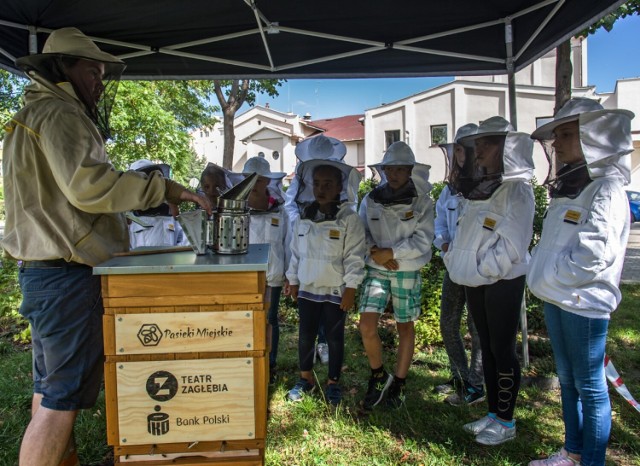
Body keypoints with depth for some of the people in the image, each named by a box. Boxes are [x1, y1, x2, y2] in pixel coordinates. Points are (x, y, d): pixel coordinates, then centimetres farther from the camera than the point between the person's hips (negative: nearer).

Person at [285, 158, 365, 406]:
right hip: (307, 287, 4)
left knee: (334, 337, 10)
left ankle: (333, 383, 28)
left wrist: (350, 288, -13)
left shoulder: (349, 218, -11)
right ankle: (306, 378, 33)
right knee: (305, 334, 14)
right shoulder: (303, 217, 3)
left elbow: (354, 256, -11)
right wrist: (293, 280, 12)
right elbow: (296, 251, 11)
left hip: (336, 290, -4)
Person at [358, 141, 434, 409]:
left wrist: (390, 252, -17)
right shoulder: (370, 201, 3)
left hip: (407, 272, -1)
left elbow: (423, 241, -11)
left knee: (406, 328, 9)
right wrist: (375, 252, -12)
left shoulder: (422, 203, -4)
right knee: (367, 326, -10)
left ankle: (398, 385, 28)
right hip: (376, 270, 1)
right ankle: (379, 376, 17)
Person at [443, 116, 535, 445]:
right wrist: (455, 260, 2)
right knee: (487, 347, 14)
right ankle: (493, 413, 27)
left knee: (502, 349, 2)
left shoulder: (517, 190, -11)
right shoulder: (477, 187, 13)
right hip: (475, 281, 8)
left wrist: (482, 270, -15)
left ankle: (506, 422, 17)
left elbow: (513, 245, -18)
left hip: (503, 280, -8)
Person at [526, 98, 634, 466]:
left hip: (584, 303, -9)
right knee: (567, 380, 18)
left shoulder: (606, 189, -13)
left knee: (590, 387, 4)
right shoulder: (567, 187, 13)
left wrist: (549, 278, -12)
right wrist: (542, 277, 6)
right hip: (555, 299, 9)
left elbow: (592, 256, -22)